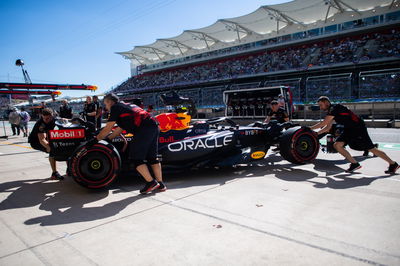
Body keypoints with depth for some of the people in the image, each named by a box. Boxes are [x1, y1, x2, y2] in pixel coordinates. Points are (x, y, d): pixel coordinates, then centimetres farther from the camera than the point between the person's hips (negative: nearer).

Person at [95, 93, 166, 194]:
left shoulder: (115, 107, 7)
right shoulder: (125, 106, 32)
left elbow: (107, 129, 5)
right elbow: (120, 128, 35)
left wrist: (96, 139, 15)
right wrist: (107, 138, 40)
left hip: (143, 129, -9)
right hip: (154, 126, 9)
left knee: (136, 158, 1)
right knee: (152, 157, 15)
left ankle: (151, 182, 2)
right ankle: (160, 184, 19)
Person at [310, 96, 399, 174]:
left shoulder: (335, 108, -19)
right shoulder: (331, 111, 10)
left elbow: (323, 123, -25)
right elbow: (327, 127, 12)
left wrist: (310, 128, -18)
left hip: (358, 128, -9)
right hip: (349, 130, 9)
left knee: (372, 149, -1)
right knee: (337, 145, -4)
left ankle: (393, 164, 17)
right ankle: (354, 164, 4)